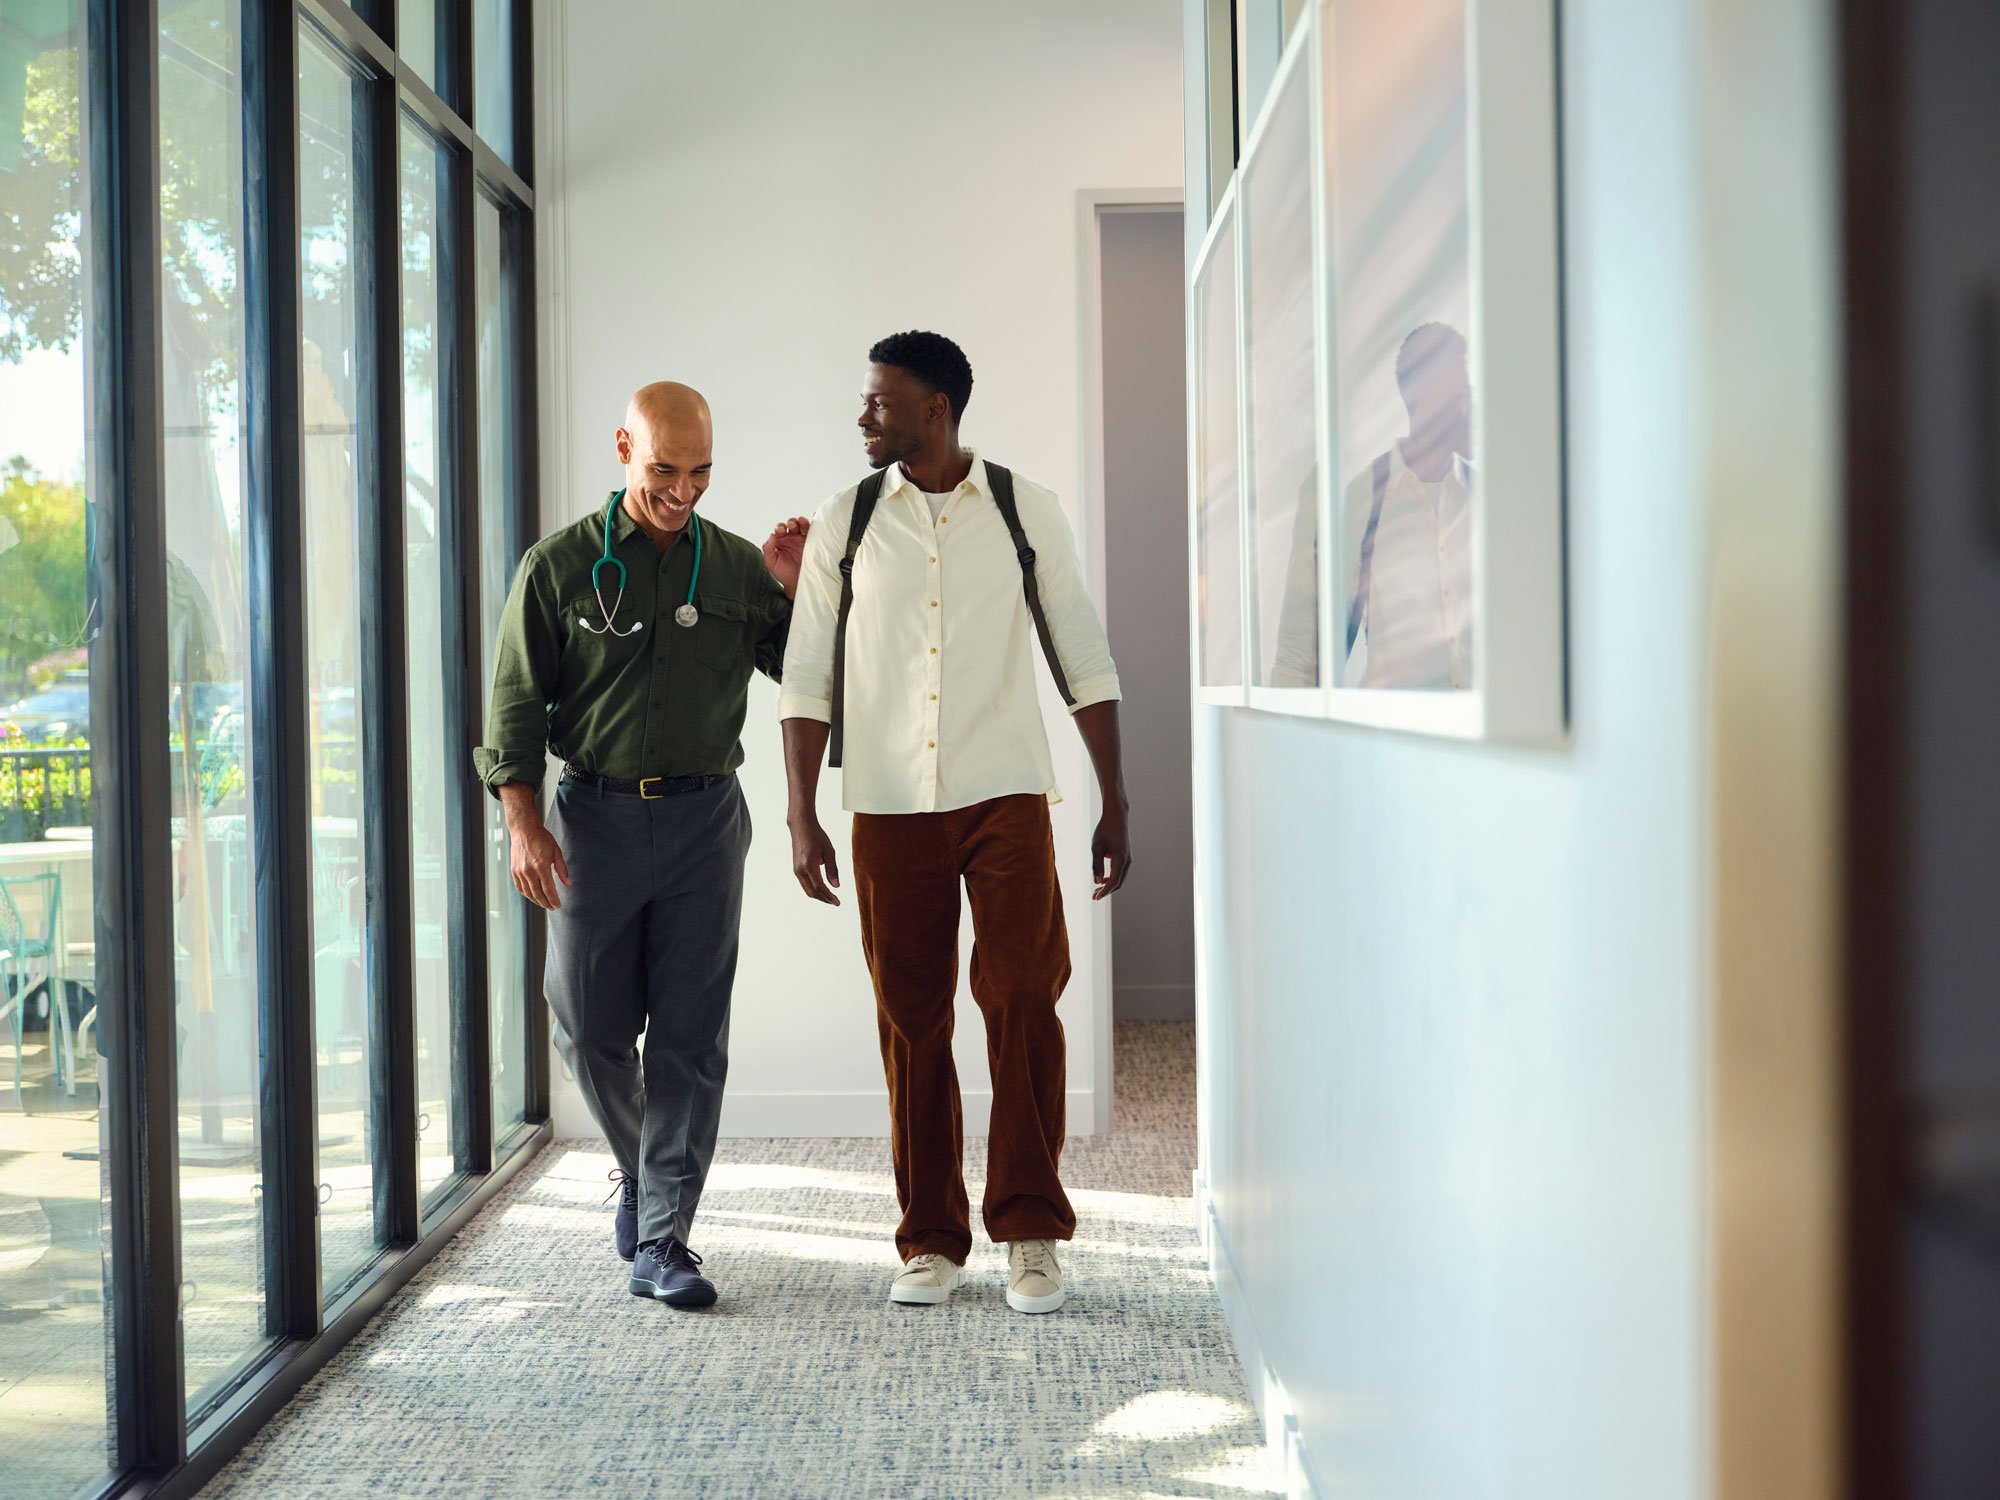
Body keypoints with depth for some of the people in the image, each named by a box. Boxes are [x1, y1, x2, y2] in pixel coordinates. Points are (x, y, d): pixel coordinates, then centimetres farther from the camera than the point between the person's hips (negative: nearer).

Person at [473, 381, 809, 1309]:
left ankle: (662, 1244, 3)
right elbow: (515, 702, 1)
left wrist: (791, 593, -8)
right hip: (595, 816, 0)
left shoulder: (737, 566, 6)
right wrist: (522, 824, -8)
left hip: (704, 818, 1)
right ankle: (639, 1165, 33)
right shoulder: (559, 566, 1)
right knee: (590, 1027, 4)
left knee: (690, 1038, -2)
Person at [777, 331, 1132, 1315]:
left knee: (1023, 1003, -9)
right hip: (890, 807, 1)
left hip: (1005, 797, -1)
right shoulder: (844, 523, 5)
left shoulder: (1025, 512, 3)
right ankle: (931, 1240, 16)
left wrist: (1115, 809, 2)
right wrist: (802, 819, -1)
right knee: (911, 1020, 4)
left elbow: (1084, 662, 5)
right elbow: (808, 678, 6)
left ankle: (1030, 1231, 4)